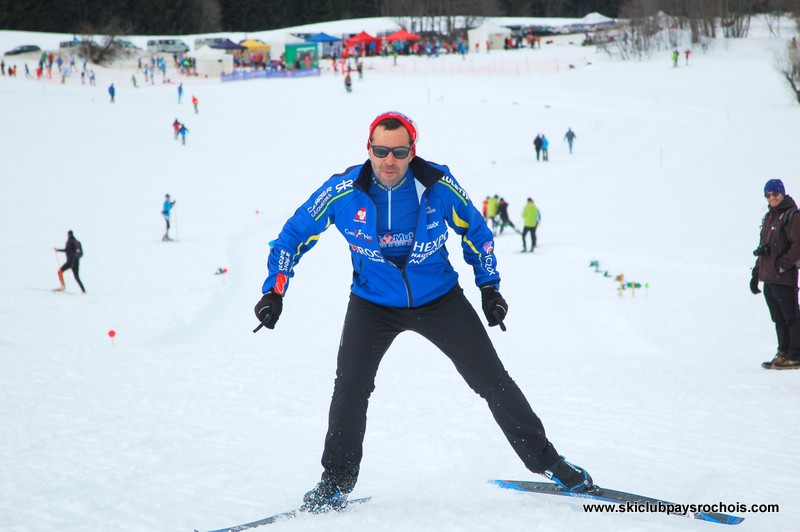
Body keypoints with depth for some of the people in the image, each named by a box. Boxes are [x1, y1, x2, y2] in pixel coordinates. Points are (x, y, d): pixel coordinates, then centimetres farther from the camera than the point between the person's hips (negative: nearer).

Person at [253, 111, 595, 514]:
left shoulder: (438, 185, -17)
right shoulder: (343, 191, -18)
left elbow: (475, 231, 3)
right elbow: (294, 235, -4)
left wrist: (489, 286, 4)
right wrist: (274, 291, -10)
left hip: (439, 298, 0)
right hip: (373, 304, 0)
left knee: (493, 381, 1)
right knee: (350, 387, -15)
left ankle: (546, 461, 15)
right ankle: (336, 481, 3)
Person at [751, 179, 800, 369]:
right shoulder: (768, 217, 18)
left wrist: (782, 265, -18)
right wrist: (756, 273, 20)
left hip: (784, 277, -8)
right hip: (768, 278, 8)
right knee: (778, 318, 12)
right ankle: (783, 353, 18)